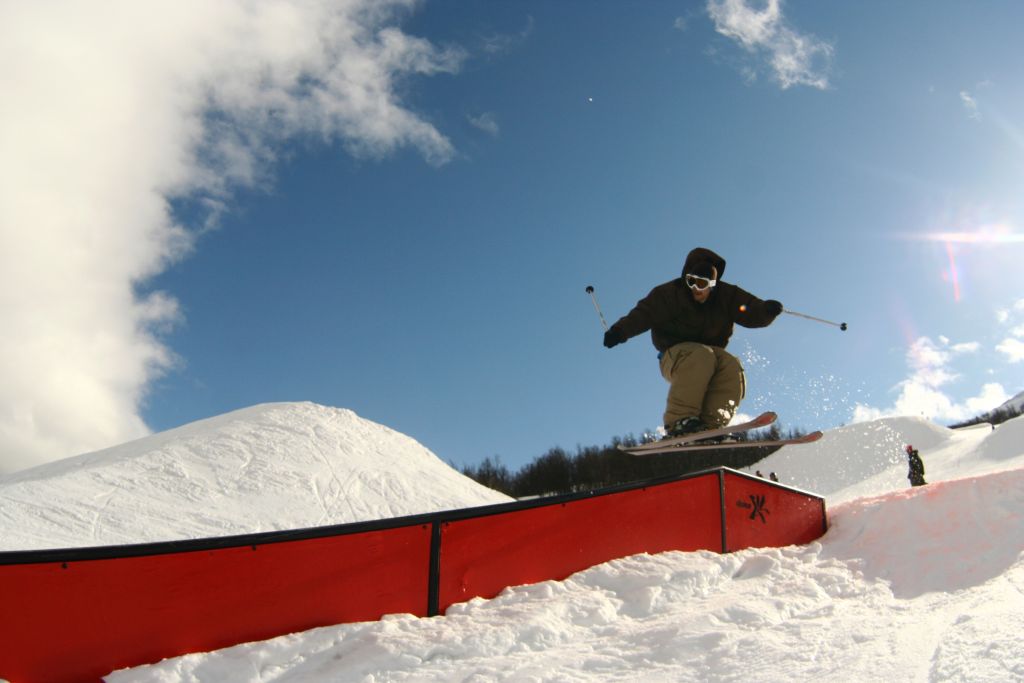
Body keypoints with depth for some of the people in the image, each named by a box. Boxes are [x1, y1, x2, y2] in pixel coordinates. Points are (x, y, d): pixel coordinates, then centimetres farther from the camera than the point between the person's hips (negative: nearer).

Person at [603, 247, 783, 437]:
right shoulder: (671, 293, -7)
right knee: (702, 357, -36)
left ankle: (710, 426, -34)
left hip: (712, 352, 4)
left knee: (732, 366, -28)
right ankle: (679, 420, -39)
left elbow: (753, 314, 1)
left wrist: (767, 310, -23)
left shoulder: (726, 296, 4)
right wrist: (619, 331, -33)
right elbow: (645, 313, -18)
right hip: (674, 356, -4)